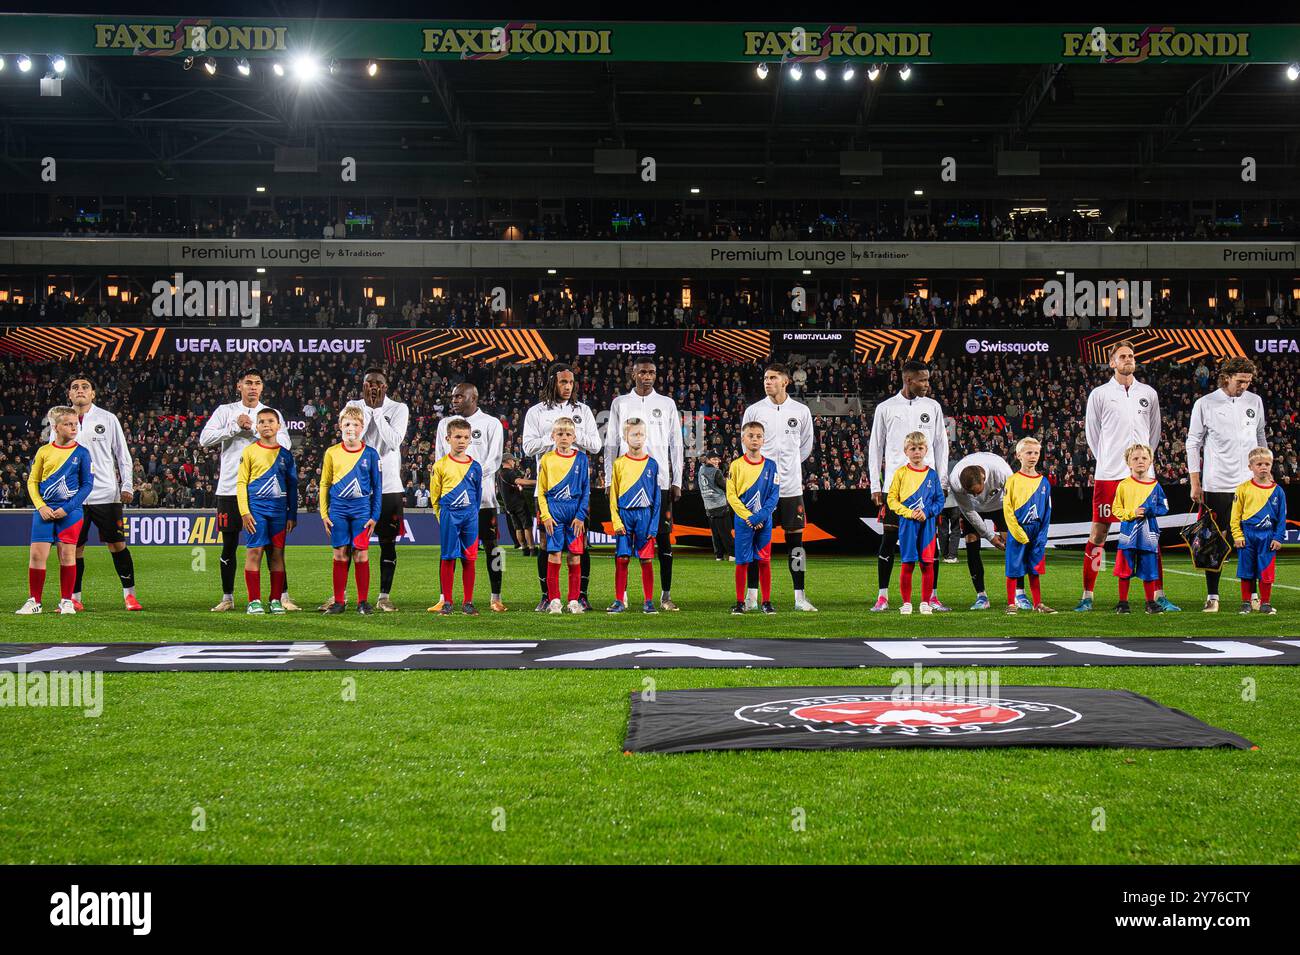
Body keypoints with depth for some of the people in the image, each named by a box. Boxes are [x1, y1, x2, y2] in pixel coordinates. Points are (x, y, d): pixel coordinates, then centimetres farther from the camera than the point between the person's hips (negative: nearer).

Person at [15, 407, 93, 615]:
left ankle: (66, 601, 11)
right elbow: (32, 481, 7)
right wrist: (41, 507, -7)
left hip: (70, 511, -1)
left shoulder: (81, 453, -1)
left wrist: (67, 508, -10)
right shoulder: (44, 451, 4)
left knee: (67, 554, 1)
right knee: (37, 554, -1)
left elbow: (87, 484, -2)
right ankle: (34, 601, 8)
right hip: (44, 510, 2)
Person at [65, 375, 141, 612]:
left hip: (106, 494, -2)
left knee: (117, 544, -1)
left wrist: (127, 485, -1)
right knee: (75, 547, 3)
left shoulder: (108, 419, 5)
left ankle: (129, 594, 7)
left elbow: (122, 454, 7)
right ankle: (74, 598, 12)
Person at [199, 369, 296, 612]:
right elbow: (204, 439, -5)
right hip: (230, 488, 0)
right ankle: (227, 598, 16)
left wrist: (251, 427, -12)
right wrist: (236, 426, -12)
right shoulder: (225, 411, 7)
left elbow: (284, 443, -9)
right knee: (229, 545, 5)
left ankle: (283, 596, 4)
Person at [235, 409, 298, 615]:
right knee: (254, 552, -4)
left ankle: (276, 600, 10)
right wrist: (244, 511, -8)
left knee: (277, 553, 4)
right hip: (256, 508, -2)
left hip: (279, 510, 3)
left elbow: (292, 486, 13)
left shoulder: (286, 454, 10)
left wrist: (292, 515, 9)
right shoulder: (250, 452, 2)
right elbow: (241, 483, 1)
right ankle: (254, 601, 1)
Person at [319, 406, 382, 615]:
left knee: (361, 554, 0)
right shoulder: (332, 453, 4)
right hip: (338, 509, 1)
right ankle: (339, 601, 11)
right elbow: (324, 484, 9)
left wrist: (375, 515, 0)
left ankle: (363, 601, 8)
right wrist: (324, 513, 4)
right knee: (340, 554, 4)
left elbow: (377, 487, 5)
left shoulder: (370, 454, 1)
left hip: (361, 509, -1)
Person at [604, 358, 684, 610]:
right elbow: (611, 444, 9)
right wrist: (609, 480, 2)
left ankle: (666, 595, 5)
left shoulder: (667, 404, 9)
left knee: (663, 537, 0)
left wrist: (677, 482, 2)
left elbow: (676, 445, 8)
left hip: (659, 481, 0)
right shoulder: (620, 403, 9)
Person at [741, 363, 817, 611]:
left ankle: (800, 597, 9)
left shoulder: (801, 411, 3)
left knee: (795, 539, 4)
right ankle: (752, 595, 8)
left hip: (791, 486, 1)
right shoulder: (754, 411, 1)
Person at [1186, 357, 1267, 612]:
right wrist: (1195, 483, -2)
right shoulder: (1204, 404, -2)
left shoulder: (1255, 401, 9)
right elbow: (1193, 444, 1)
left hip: (1250, 484, 3)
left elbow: (1260, 437, 20)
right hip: (1216, 484, -3)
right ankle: (1212, 596, 6)